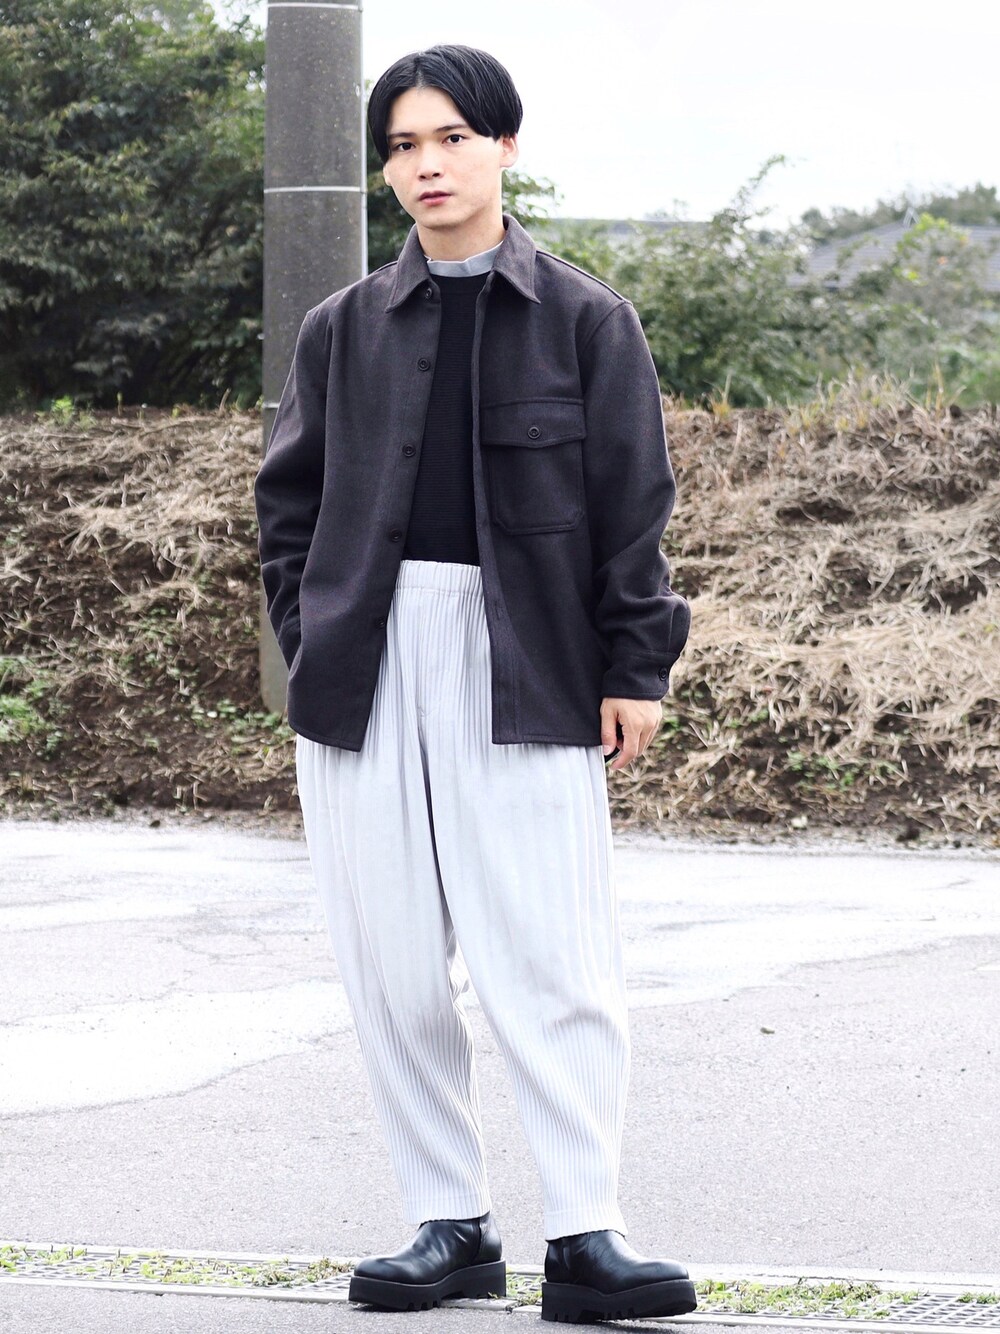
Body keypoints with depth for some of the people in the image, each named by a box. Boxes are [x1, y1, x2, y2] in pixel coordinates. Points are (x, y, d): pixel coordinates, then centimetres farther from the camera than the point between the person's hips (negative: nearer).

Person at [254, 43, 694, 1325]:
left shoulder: (585, 321, 4)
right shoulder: (344, 329, 10)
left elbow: (633, 507, 4)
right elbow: (289, 495, 15)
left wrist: (634, 668, -1)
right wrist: (310, 640, 4)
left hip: (525, 668, -3)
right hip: (370, 666, 3)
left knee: (554, 955, -8)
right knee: (392, 962, 3)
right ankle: (447, 1222, 13)